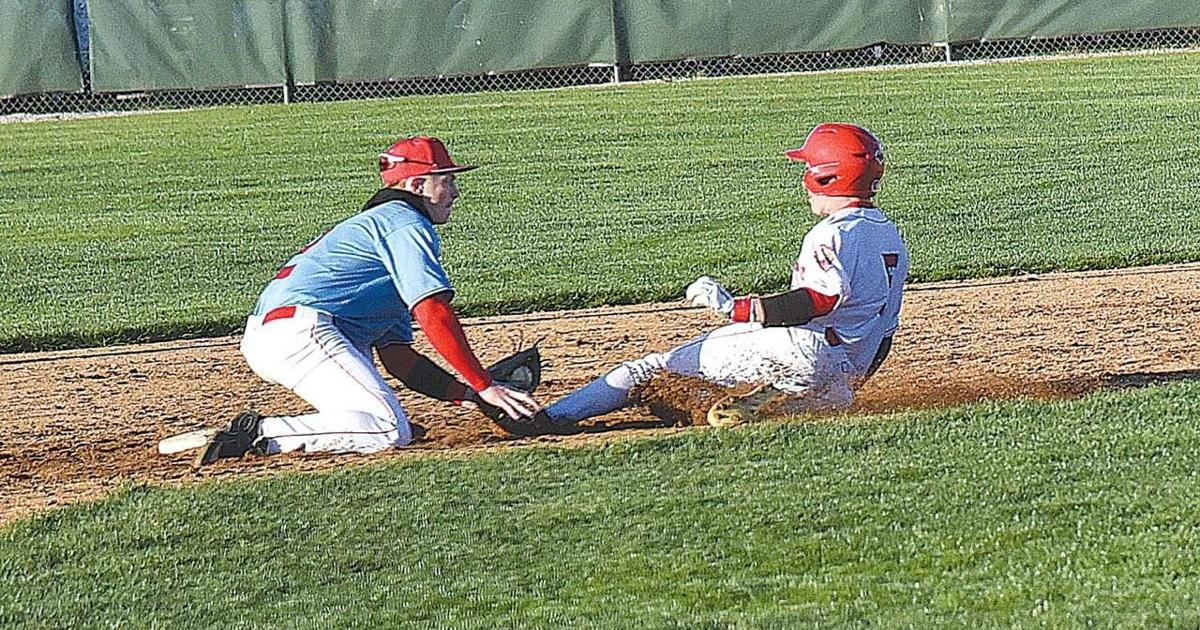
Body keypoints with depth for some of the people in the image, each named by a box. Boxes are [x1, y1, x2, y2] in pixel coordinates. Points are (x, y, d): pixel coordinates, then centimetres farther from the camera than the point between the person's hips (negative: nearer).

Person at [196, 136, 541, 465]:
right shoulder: (407, 223, 1)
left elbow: (397, 357, 25)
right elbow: (434, 314, -13)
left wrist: (467, 394, 14)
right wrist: (484, 387, -9)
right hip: (299, 330, -10)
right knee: (390, 431, -18)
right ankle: (261, 434, -18)